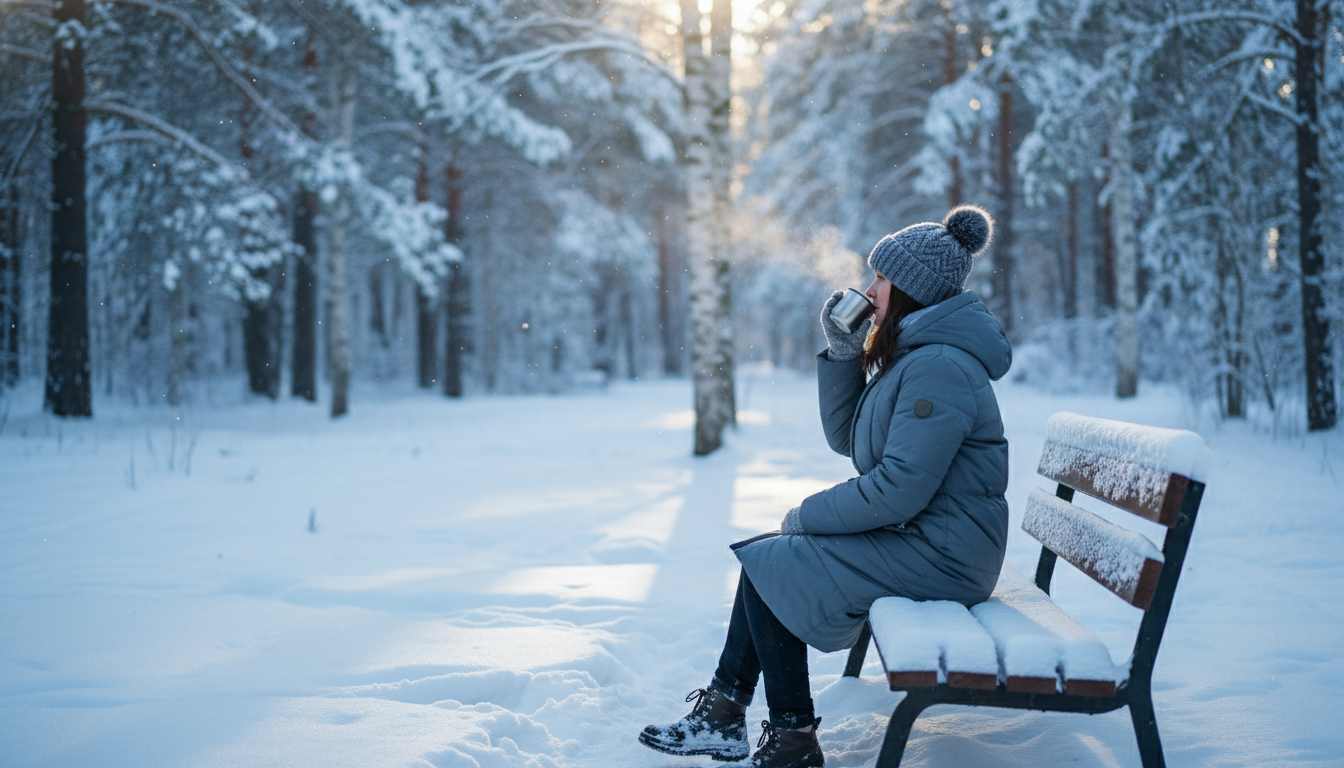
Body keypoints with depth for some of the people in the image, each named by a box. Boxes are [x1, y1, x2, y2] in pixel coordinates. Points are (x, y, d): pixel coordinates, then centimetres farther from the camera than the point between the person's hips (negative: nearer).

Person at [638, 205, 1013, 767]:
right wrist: (843, 353, 3)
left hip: (939, 554, -10)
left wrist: (807, 516, -15)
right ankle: (723, 718, 8)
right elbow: (846, 439, 15)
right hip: (913, 534, 10)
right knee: (764, 553, 6)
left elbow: (902, 487, -27)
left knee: (769, 565, -12)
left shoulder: (939, 367, -21)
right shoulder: (910, 353, 14)